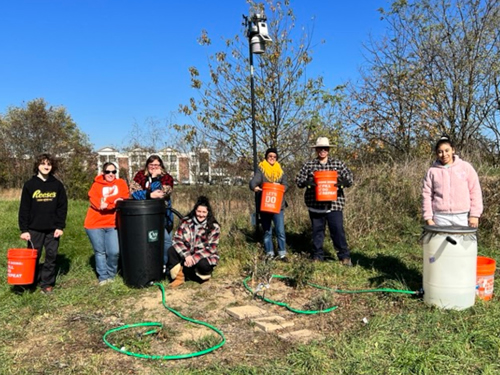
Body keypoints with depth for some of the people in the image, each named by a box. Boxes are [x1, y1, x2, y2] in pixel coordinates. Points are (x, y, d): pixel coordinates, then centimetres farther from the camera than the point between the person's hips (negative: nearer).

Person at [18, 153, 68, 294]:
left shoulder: (57, 185, 3)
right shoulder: (29, 184, 0)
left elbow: (63, 207, 2)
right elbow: (24, 209, 0)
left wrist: (60, 226, -5)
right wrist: (24, 229, -5)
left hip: (52, 229, 1)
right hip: (34, 228, 0)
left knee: (51, 257, 4)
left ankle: (47, 284, 14)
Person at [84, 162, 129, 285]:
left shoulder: (121, 183, 10)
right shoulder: (97, 185, 7)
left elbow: (123, 199, -5)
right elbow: (94, 200, -9)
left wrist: (105, 203, -17)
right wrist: (113, 202, -20)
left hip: (113, 224, 0)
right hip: (95, 223, 0)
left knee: (114, 252, -7)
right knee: (100, 252, 4)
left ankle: (111, 275, 15)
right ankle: (103, 277, 17)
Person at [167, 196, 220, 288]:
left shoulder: (214, 227, -11)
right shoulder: (186, 221, -4)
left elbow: (211, 249, -16)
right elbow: (177, 239, -11)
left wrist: (194, 258, -27)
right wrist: (186, 255, -26)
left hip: (205, 257, -2)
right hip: (187, 254, 3)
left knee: (203, 264, -36)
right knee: (171, 251, -22)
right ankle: (179, 277, -14)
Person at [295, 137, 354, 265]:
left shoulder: (338, 164, 8)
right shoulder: (309, 165, 8)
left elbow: (349, 179, 5)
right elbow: (298, 180, 5)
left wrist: (342, 181, -18)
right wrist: (307, 182, -17)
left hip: (334, 204, -1)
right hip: (315, 205, 1)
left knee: (338, 231, -3)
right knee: (317, 231, 9)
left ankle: (345, 257, 9)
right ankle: (317, 257, 21)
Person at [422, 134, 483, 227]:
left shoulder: (465, 167, 6)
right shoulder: (432, 171, 6)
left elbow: (475, 192, 5)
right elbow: (427, 196, 5)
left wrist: (475, 215, 0)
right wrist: (428, 218, -1)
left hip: (463, 217, 0)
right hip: (440, 217, 0)